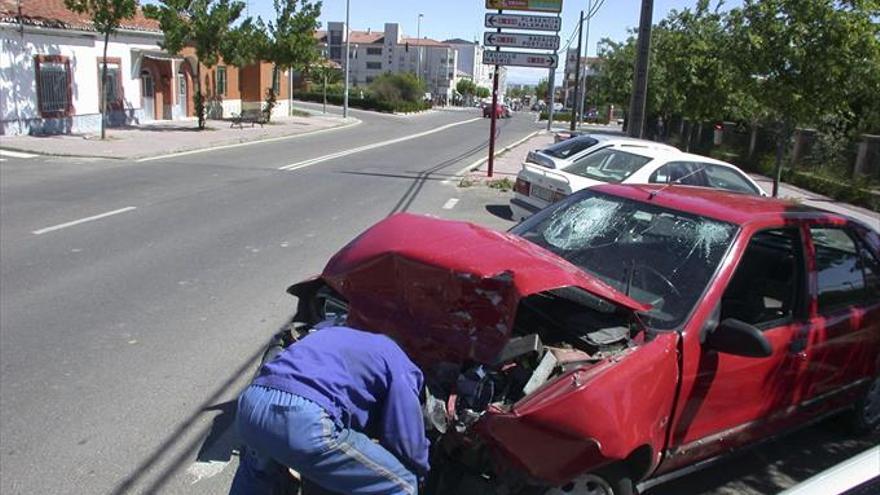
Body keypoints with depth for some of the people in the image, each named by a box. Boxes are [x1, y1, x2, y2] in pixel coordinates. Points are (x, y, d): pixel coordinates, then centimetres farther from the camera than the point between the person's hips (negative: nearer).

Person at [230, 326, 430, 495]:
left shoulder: (343, 336, 37)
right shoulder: (400, 367, 14)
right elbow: (410, 447, 12)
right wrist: (420, 469, 33)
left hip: (251, 402, 9)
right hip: (304, 420, -8)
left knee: (259, 469, 45)